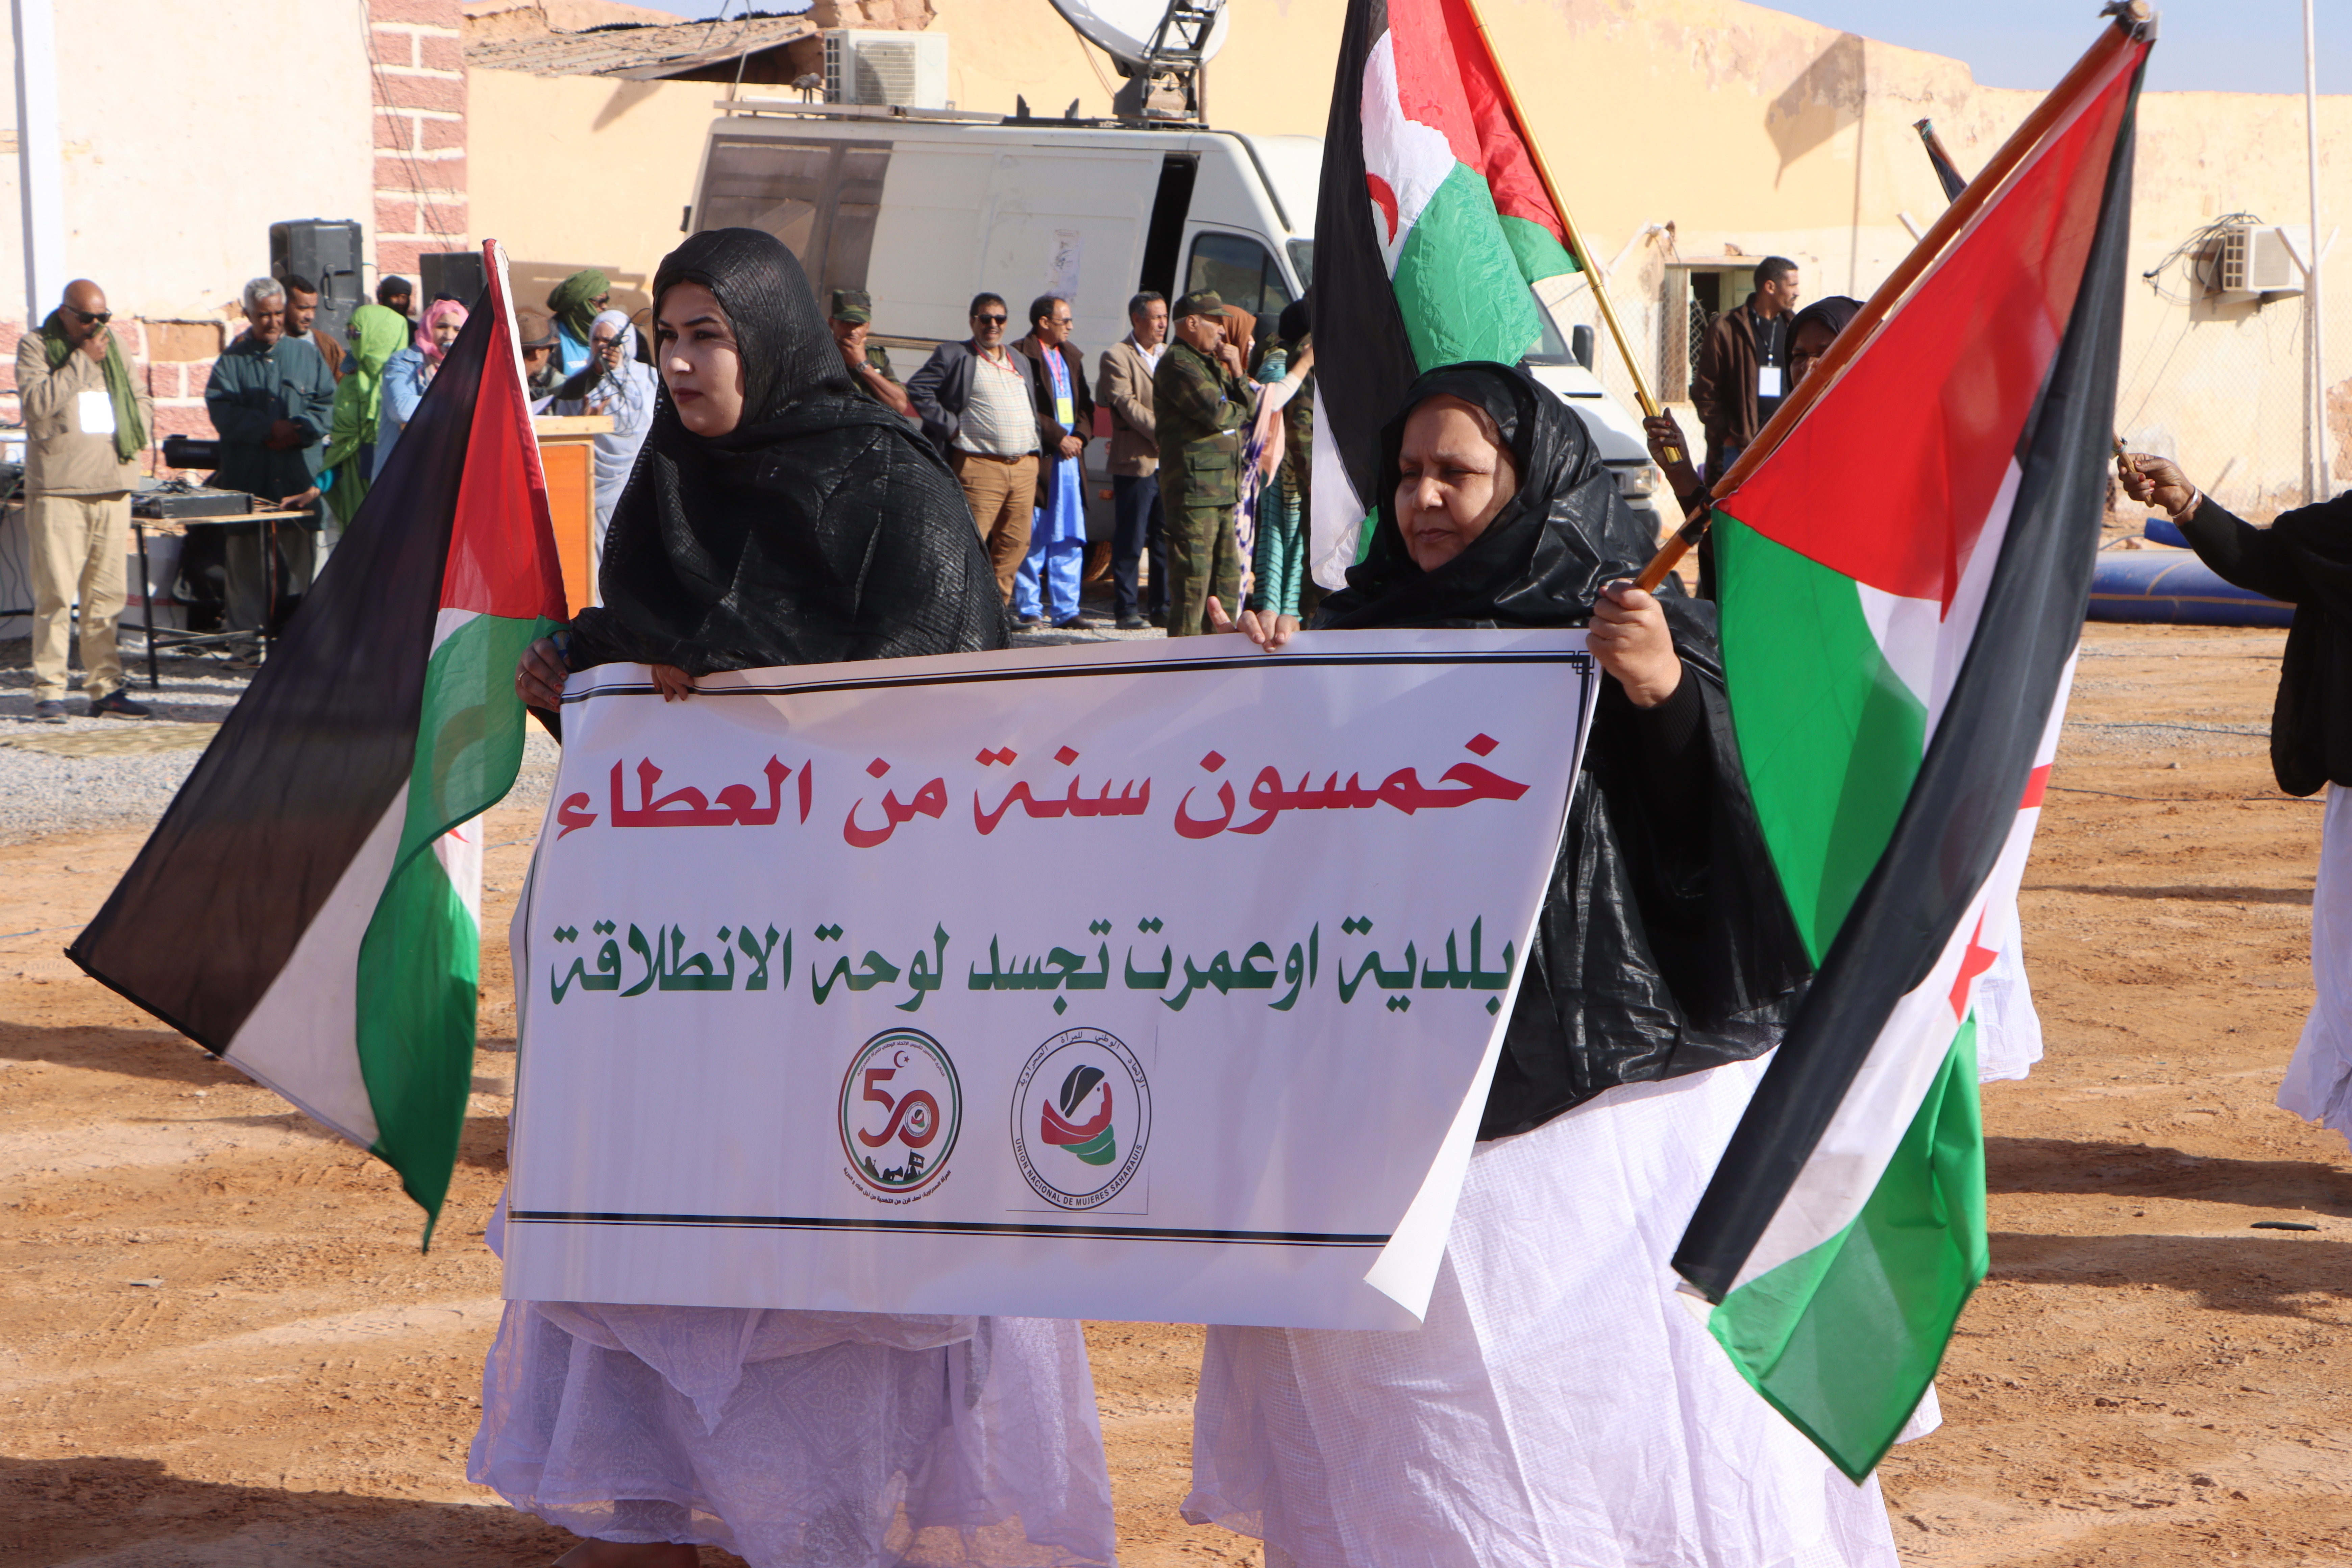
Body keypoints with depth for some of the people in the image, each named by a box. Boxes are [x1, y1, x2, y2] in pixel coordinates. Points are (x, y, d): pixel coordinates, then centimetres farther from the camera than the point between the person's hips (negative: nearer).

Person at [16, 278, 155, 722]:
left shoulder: (114, 346, 17)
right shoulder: (34, 347, 1)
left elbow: (141, 400, 25)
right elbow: (38, 401, -14)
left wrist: (133, 436, 7)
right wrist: (83, 360, -12)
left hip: (113, 486, 5)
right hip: (58, 489, -5)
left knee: (107, 594, 5)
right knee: (56, 593, -9)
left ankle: (105, 688, 10)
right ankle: (49, 691, -5)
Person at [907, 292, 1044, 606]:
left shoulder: (1021, 361, 22)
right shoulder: (953, 356, 2)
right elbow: (917, 389, -6)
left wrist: (1036, 441, 13)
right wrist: (950, 425, -9)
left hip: (1024, 467, 6)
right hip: (980, 467, -6)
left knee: (1016, 543, 5)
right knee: (971, 543, -9)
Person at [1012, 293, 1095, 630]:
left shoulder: (1073, 358, 18)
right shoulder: (1021, 356, -6)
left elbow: (1086, 404, 18)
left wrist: (1079, 436, 0)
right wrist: (1058, 438, -13)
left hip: (1070, 459, 7)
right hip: (1038, 459, -7)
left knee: (1070, 541, 5)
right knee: (1032, 539, -2)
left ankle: (1065, 611, 8)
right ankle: (1027, 611, 4)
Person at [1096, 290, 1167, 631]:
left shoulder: (1168, 355, 17)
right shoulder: (1117, 356, -4)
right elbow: (1127, 404, -13)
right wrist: (1161, 434, -17)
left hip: (1169, 462, 6)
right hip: (1136, 461, -6)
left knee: (1166, 540, 7)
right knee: (1131, 542, -2)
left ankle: (1161, 607, 14)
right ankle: (1127, 611, 4)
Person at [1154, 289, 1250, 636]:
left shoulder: (1211, 363, 22)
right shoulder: (1178, 364, -10)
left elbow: (1248, 406, 18)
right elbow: (1215, 413, -20)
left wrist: (1236, 373, 1)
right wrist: (1238, 409, 1)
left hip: (1223, 487, 10)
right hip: (1194, 486, -10)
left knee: (1228, 574, 12)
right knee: (1194, 574, -9)